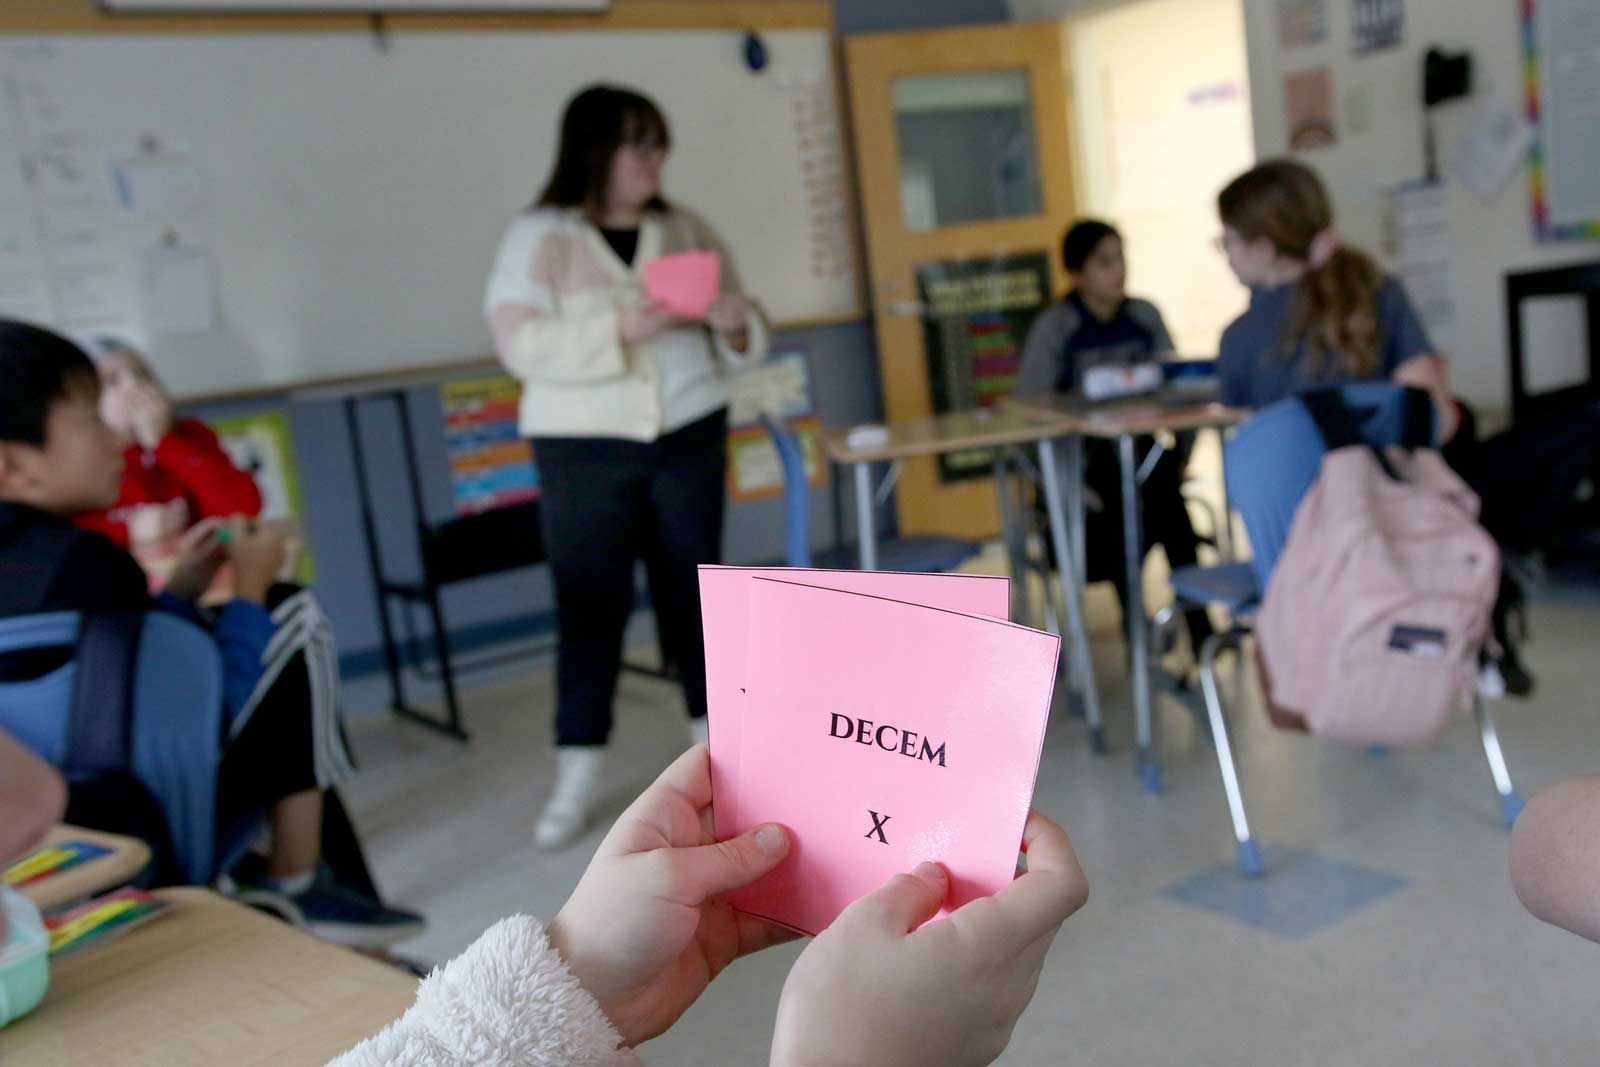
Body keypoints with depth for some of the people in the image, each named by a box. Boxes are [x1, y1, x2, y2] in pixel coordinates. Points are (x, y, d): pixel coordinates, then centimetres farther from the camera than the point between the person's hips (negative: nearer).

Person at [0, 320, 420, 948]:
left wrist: (183, 590, 9)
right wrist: (249, 592, -7)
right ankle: (295, 888, 6)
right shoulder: (83, 561, -23)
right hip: (135, 833, -8)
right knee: (296, 619, 1)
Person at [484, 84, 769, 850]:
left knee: (693, 589, 10)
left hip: (689, 437, 3)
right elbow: (521, 345, -16)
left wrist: (734, 323, -14)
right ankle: (576, 780, 9)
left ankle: (717, 738, 24)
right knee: (590, 604, -1)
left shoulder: (686, 231, 7)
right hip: (584, 450, -3)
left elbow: (740, 339, 10)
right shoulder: (537, 237, -4)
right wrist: (618, 329, -27)